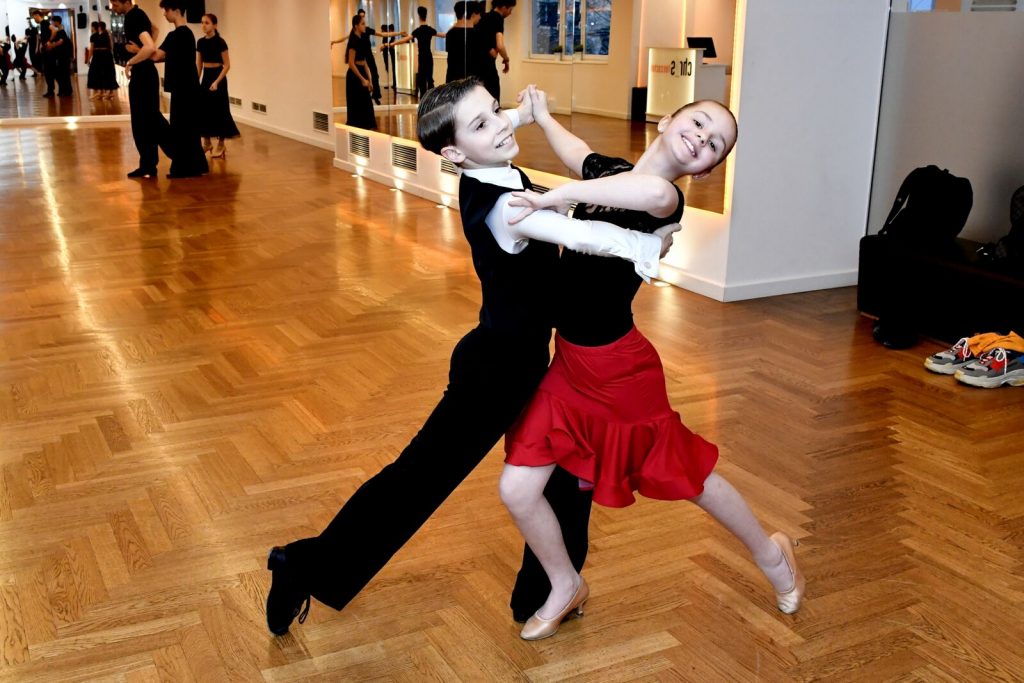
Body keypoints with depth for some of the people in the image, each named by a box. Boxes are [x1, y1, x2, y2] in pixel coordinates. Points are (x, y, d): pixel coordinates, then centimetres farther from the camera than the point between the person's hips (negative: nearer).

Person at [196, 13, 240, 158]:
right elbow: (198, 65, 12)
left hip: (218, 76, -6)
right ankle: (206, 143, 19)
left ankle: (221, 145, 8)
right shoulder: (200, 42, 6)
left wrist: (217, 82, -19)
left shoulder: (220, 42, -12)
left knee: (219, 110, -2)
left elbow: (227, 65, -12)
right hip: (206, 77, 6)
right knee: (203, 108, 8)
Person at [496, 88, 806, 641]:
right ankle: (566, 588, 29)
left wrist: (555, 197, -41)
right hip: (569, 364, 6)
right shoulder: (608, 172, 1)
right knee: (517, 488, 1)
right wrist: (541, 117, 41)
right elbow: (576, 152, 28)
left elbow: (653, 191, -49)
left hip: (619, 368, -6)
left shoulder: (666, 200, -21)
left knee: (688, 474, 15)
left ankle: (770, 554, 44)